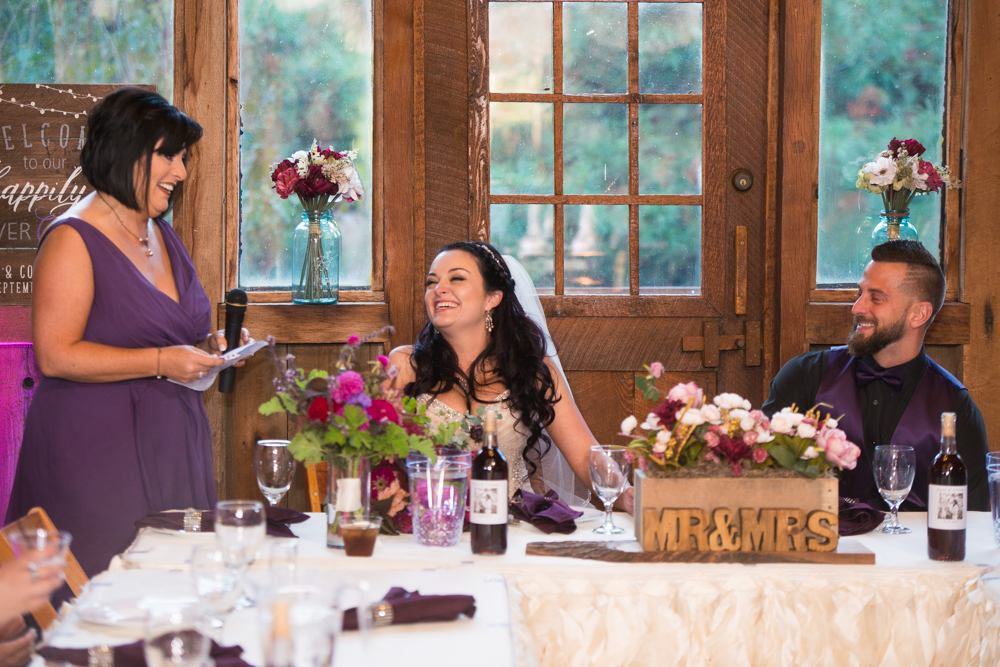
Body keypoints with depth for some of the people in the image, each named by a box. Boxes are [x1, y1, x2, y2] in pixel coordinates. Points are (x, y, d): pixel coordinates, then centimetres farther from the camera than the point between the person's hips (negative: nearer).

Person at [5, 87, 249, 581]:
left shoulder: (161, 235, 16)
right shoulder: (73, 239, -10)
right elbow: (55, 356, -18)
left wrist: (205, 348, 8)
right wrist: (162, 362, -19)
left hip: (167, 446, 8)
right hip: (95, 454, -8)